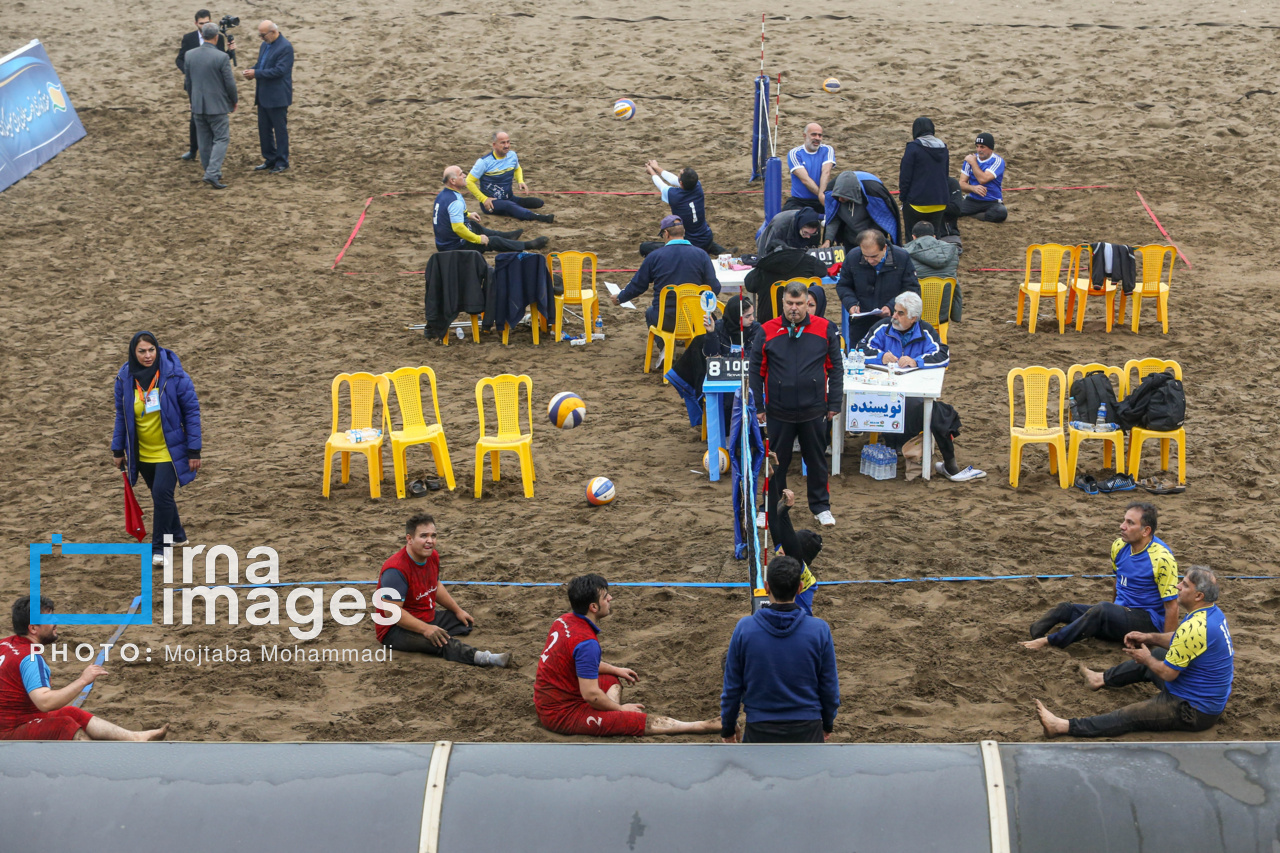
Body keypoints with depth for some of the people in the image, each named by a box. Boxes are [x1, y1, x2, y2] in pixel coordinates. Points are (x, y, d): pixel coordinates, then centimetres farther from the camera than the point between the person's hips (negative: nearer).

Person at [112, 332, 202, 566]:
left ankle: (159, 547, -3)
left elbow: (192, 411, -10)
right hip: (142, 454, 4)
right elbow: (121, 415, 7)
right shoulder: (125, 378, -6)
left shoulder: (174, 375, -16)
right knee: (160, 495, 15)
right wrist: (118, 450, 9)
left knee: (162, 493, -15)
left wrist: (194, 450, -11)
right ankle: (177, 536, 37)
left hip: (169, 450, -4)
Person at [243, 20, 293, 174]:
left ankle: (282, 162, 9)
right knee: (264, 129, 13)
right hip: (264, 96, 9)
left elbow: (279, 71, -23)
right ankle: (270, 160, 23)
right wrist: (252, 70, -1)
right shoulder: (265, 45, 12)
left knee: (280, 129, 0)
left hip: (277, 97, -9)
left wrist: (256, 73, -22)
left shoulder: (285, 47, -16)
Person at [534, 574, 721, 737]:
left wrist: (615, 670, 23)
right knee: (645, 721, -10)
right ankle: (706, 726, -3)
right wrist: (621, 709, -7)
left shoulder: (563, 621, 2)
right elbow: (591, 694, -24)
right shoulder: (587, 642, -26)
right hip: (562, 713, -9)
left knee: (612, 681, 27)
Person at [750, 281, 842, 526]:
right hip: (778, 412, 0)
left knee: (817, 460, 12)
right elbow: (756, 371, 2)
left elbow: (835, 368, 3)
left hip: (814, 411, 0)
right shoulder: (767, 331, -2)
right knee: (776, 462, 10)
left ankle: (821, 506, 25)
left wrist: (834, 403, 1)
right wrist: (756, 406, 0)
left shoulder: (825, 330, -1)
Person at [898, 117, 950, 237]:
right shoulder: (943, 147, 9)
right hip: (939, 202, 5)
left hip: (916, 202, -5)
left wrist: (902, 197, -1)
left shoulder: (913, 147, -10)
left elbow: (905, 176, -11)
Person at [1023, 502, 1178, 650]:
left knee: (1103, 610, -34)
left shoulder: (1161, 558, -18)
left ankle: (1048, 641, -31)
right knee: (1065, 609, -11)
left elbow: (1171, 606, -15)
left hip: (1149, 622, -7)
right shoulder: (1119, 546, 3)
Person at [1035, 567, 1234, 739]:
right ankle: (1103, 679, 48)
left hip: (1194, 711, -10)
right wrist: (1149, 638, 7)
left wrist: (1147, 659, -4)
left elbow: (1168, 673, -22)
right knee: (1154, 656, 28)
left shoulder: (1193, 629, -31)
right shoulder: (1213, 612, -1)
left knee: (1129, 716, -9)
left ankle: (1062, 727, -9)